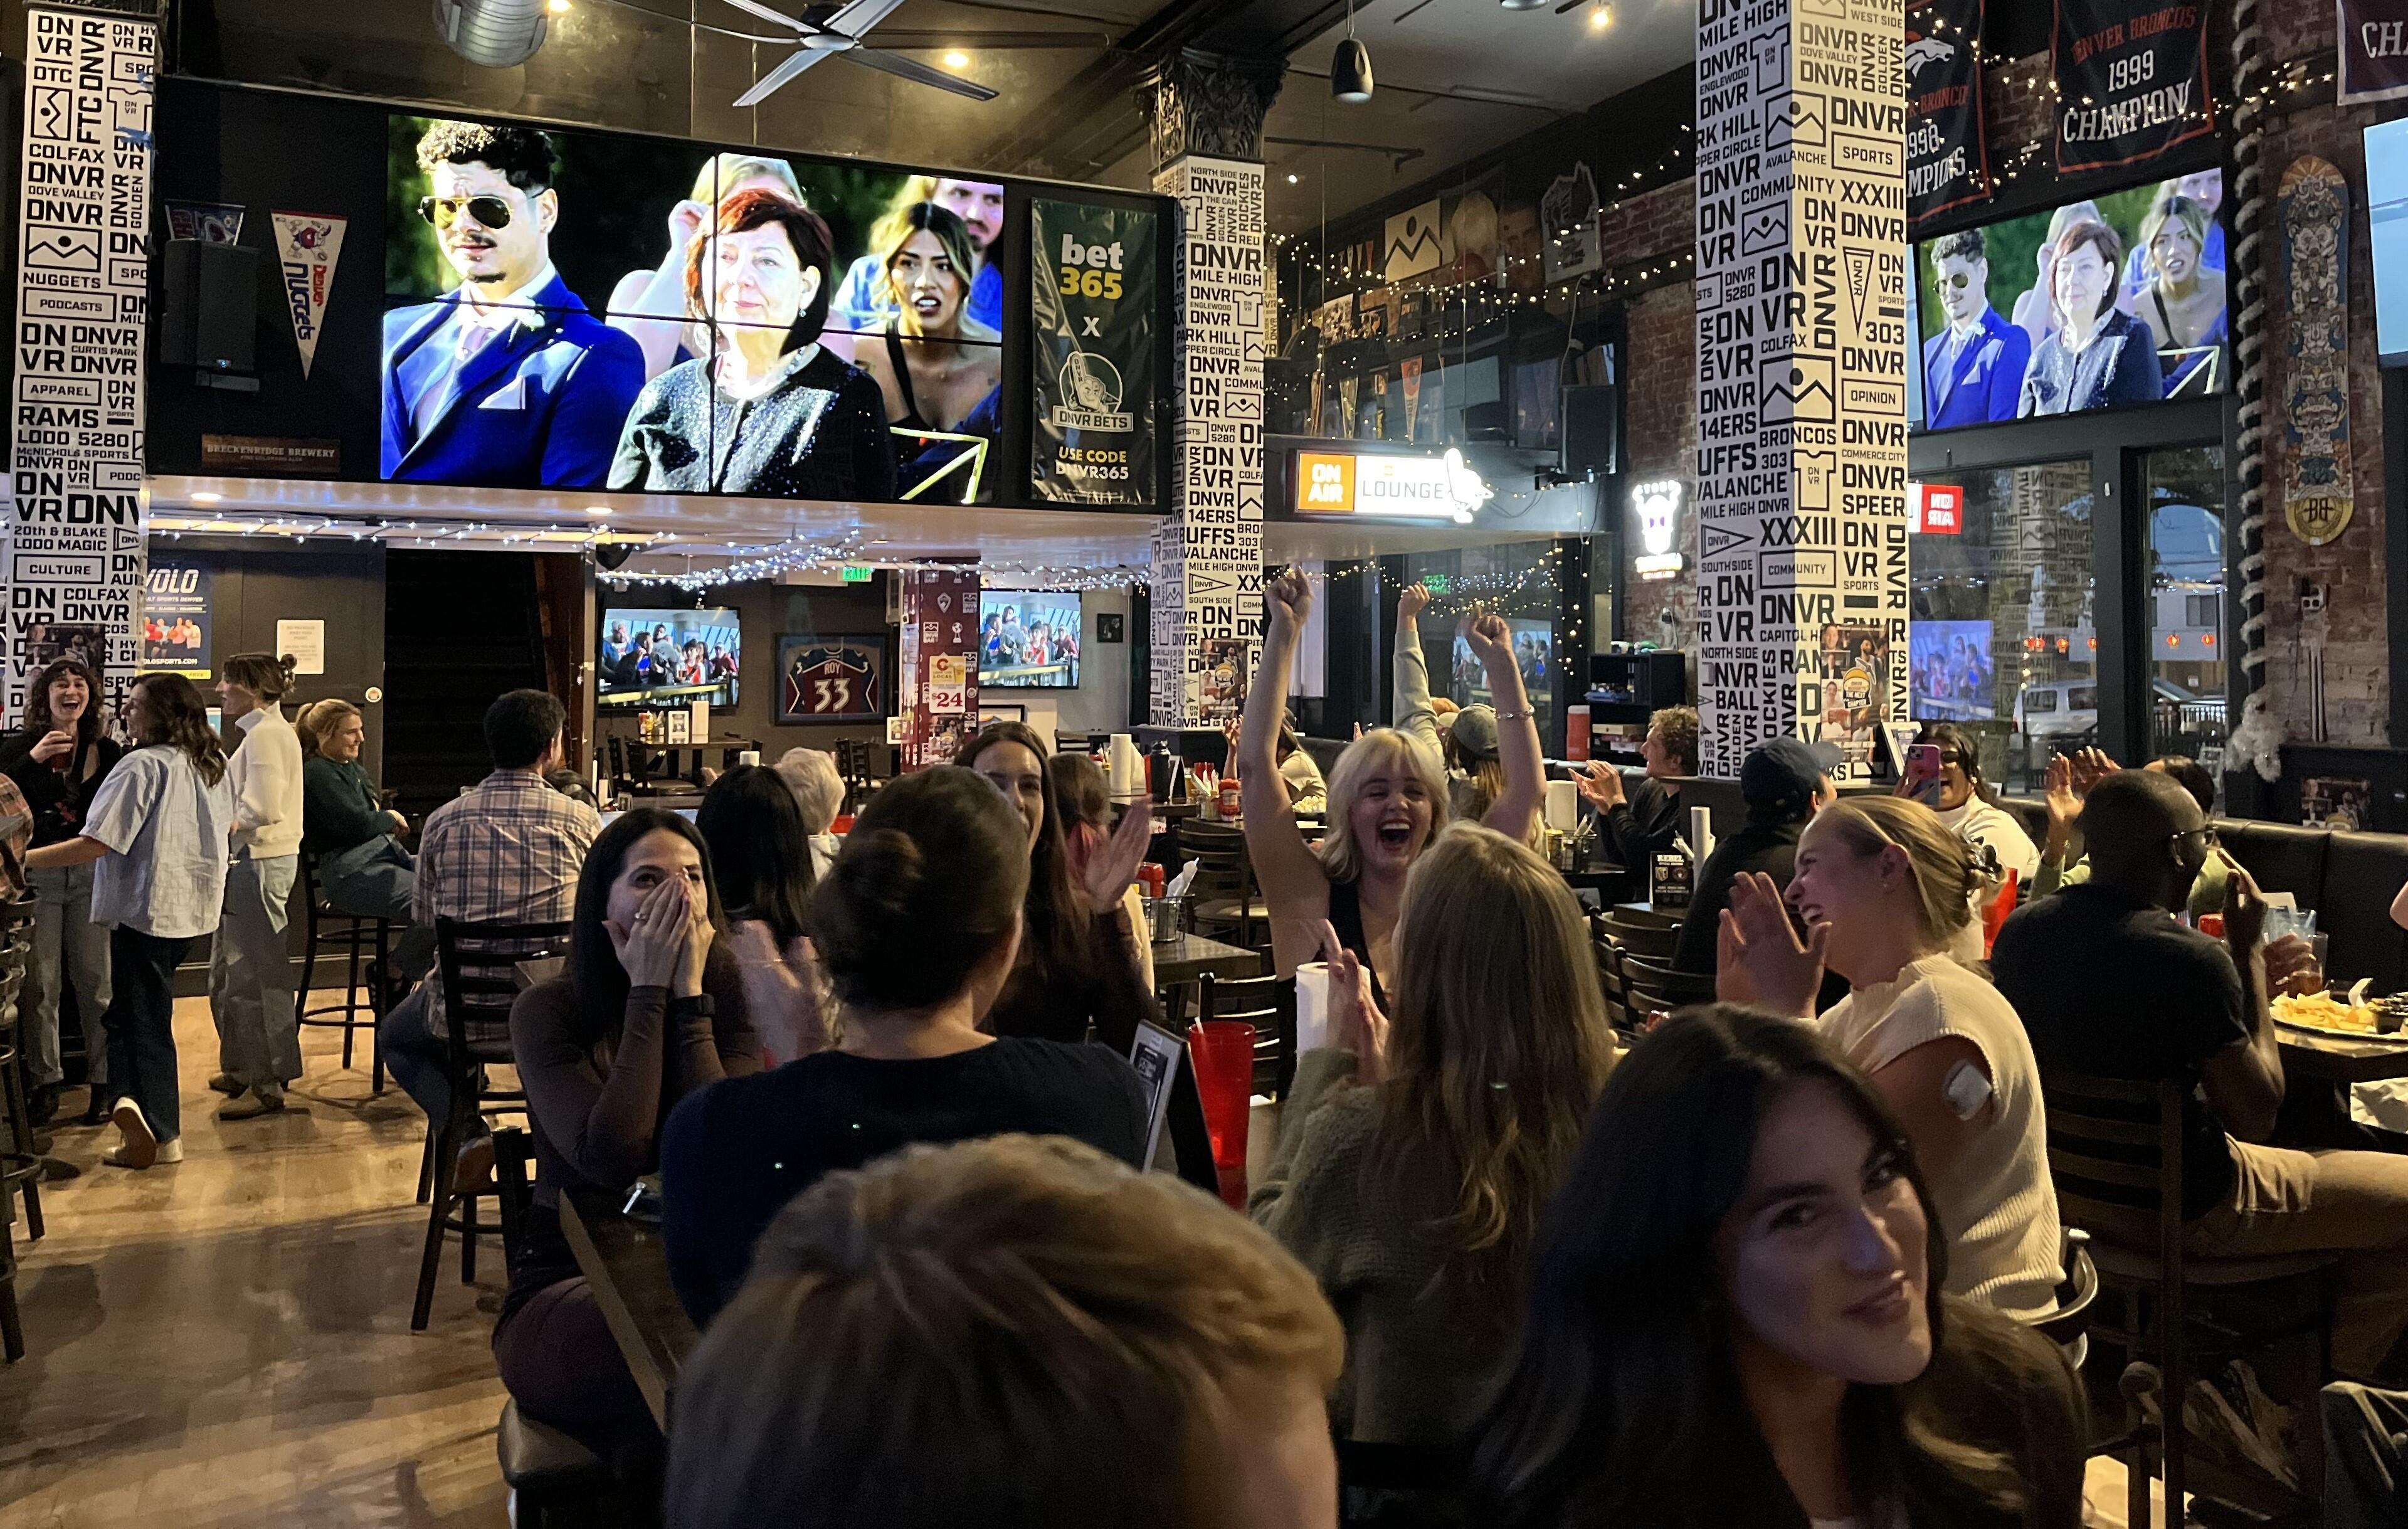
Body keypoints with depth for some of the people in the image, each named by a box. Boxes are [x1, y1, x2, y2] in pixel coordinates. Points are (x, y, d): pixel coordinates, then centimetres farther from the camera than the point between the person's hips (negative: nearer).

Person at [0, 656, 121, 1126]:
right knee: (39, 983, 1)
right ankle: (45, 1083, 12)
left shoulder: (106, 750, 5)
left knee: (95, 980, 1)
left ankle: (103, 1082, 9)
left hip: (92, 873, 0)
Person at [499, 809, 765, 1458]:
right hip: (568, 1282, -2)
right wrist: (650, 991, -17)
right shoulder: (548, 1011, -6)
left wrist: (689, 992, -17)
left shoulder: (735, 998, -1)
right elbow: (611, 1159, -23)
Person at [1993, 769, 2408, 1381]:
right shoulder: (2190, 958, -29)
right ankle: (2337, 1380, 29)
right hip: (2187, 1208, -8)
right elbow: (2256, 1115, -17)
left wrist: (2252, 977, 10)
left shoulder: (2020, 930, -6)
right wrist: (2248, 952, -14)